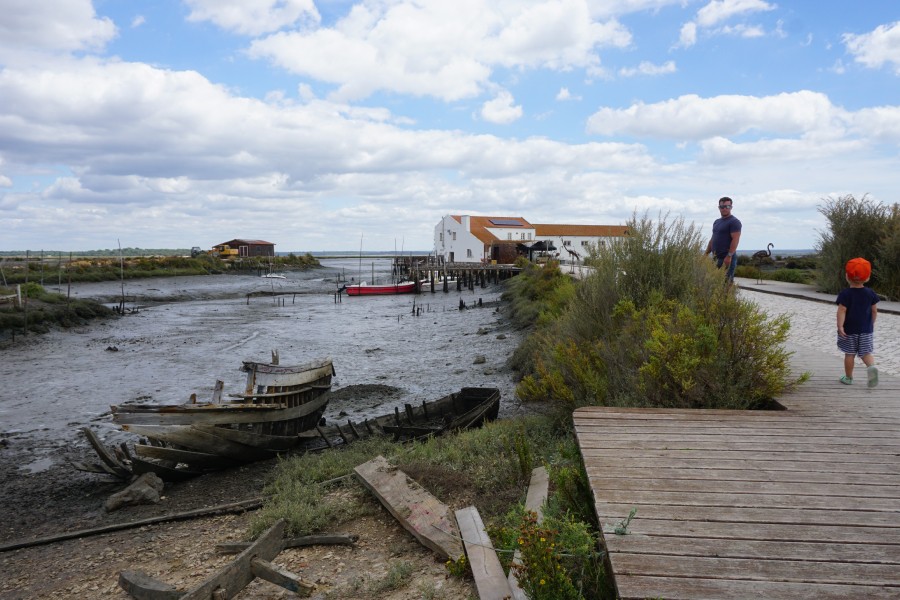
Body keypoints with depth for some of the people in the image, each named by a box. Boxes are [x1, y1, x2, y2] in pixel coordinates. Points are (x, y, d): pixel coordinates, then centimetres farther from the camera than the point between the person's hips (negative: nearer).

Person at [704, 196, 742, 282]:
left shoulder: (734, 222, -6)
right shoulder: (716, 222, 20)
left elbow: (735, 239, -15)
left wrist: (729, 256, -22)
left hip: (727, 259, -8)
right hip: (716, 258, 8)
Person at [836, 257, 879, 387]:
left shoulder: (845, 293, -12)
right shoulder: (870, 293, 0)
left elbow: (842, 310, -19)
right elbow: (874, 310, 5)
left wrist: (840, 326, -20)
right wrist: (871, 324, 18)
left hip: (849, 330, -2)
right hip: (866, 329, 3)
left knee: (849, 354, 7)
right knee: (866, 353, 8)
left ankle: (848, 377, 17)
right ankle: (872, 366, -21)